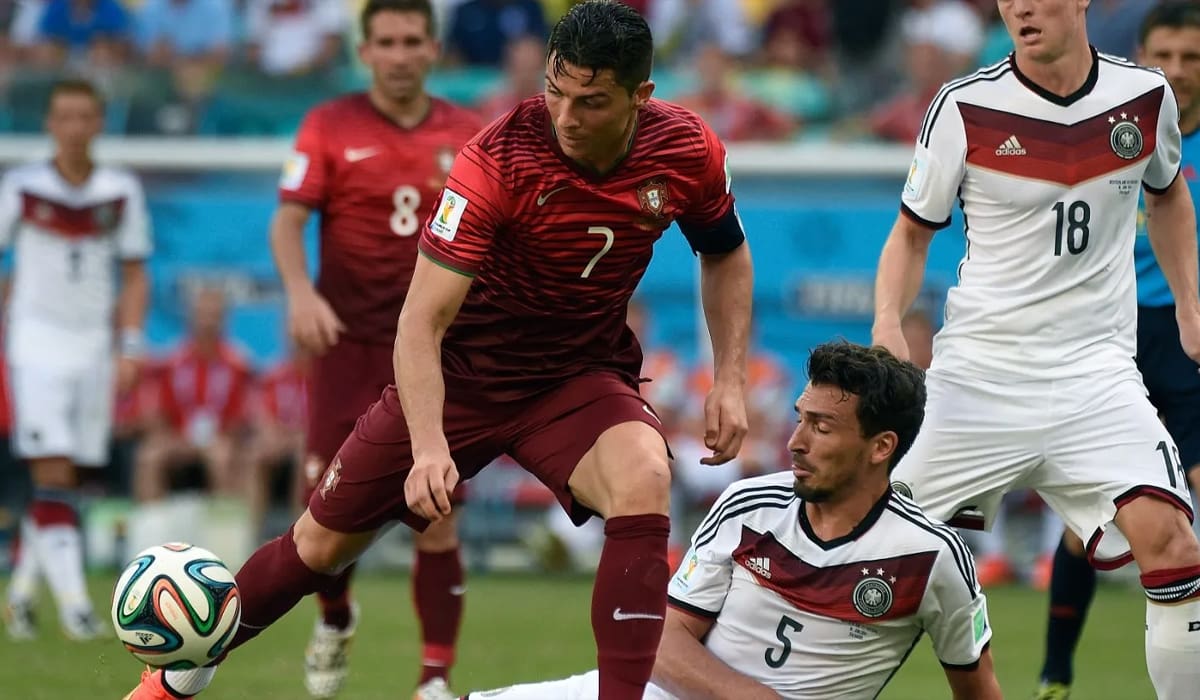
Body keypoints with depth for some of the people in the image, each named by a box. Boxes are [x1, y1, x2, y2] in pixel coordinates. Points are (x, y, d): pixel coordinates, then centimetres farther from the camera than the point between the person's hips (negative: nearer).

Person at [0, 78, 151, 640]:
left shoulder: (121, 192, 5)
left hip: (93, 348, 3)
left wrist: (130, 348, 2)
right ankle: (73, 602, -19)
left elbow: (134, 277, 11)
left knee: (66, 480, 6)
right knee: (53, 474, -13)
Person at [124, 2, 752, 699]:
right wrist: (428, 445, -41)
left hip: (582, 376, 2)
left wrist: (730, 379, -4)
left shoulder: (689, 151, -15)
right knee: (323, 543, 6)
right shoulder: (497, 160, -27)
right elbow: (423, 321, -28)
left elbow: (727, 255, 8)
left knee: (644, 481, -32)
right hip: (463, 371, -2)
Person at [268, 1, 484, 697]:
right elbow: (288, 220, -6)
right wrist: (301, 292, -23)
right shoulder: (330, 127, -1)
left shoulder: (468, 135, 5)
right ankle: (335, 620, 29)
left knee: (436, 518, -6)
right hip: (348, 343, -1)